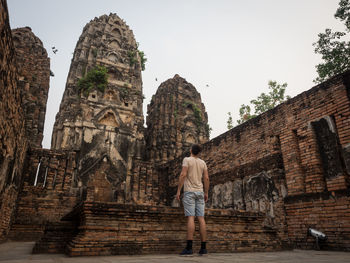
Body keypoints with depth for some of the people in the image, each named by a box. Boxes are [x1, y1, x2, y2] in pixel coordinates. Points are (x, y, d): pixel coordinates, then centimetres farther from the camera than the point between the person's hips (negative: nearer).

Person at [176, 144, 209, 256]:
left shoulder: (187, 159, -2)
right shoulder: (203, 162, 13)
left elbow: (183, 175, -13)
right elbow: (206, 178, 8)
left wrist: (178, 191, -10)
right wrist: (206, 193, 13)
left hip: (189, 191, -5)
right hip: (200, 192, 5)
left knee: (190, 217, -11)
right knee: (201, 218, 2)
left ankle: (189, 248, -15)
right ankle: (203, 248, 2)